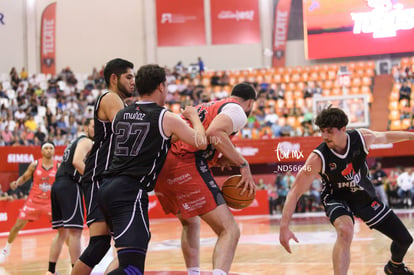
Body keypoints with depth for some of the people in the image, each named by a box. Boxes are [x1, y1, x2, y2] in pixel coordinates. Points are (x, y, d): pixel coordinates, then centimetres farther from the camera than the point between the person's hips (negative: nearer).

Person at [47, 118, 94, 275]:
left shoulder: (75, 142, 27)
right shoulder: (86, 141, -2)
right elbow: (77, 162, -19)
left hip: (58, 184, 10)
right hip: (70, 185, -10)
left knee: (62, 231, 14)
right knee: (75, 231, -10)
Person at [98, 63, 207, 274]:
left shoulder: (121, 115, 15)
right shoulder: (167, 118, -2)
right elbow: (201, 143, 4)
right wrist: (194, 116, 21)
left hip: (107, 188, 8)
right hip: (130, 192, -8)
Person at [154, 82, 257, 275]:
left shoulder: (204, 107, 31)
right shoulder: (237, 110, 7)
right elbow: (214, 132, -15)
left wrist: (215, 159, 20)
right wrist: (243, 164, -8)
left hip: (160, 166, 9)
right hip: (186, 166, -8)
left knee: (190, 223, 32)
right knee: (230, 230, -10)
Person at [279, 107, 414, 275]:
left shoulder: (363, 137, -21)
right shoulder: (317, 158, -29)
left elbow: (385, 137, 4)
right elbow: (295, 192, -29)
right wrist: (284, 227, -37)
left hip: (365, 196, 4)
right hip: (337, 199, -4)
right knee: (345, 230, -40)